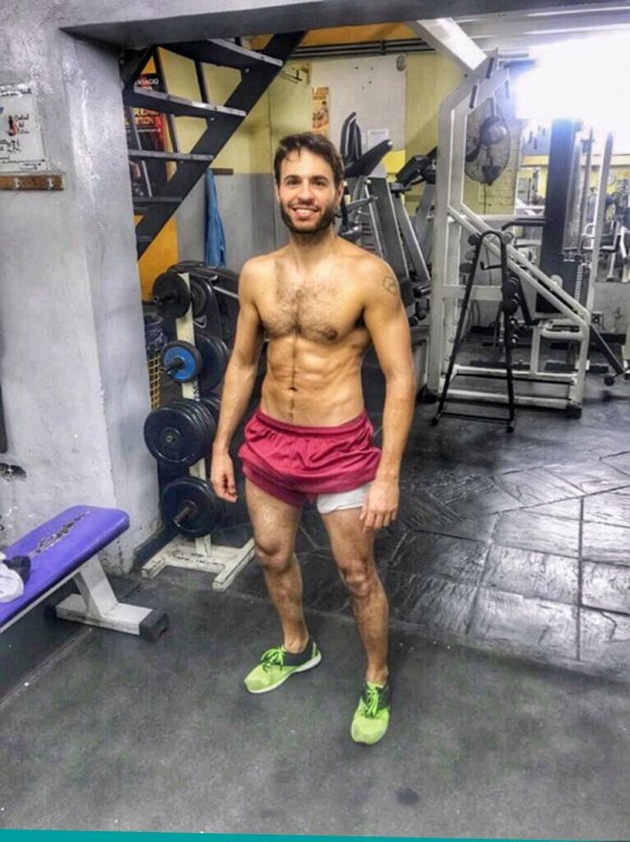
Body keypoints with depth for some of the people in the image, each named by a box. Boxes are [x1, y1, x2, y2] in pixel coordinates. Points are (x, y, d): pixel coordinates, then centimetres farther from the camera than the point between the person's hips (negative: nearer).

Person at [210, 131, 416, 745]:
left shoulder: (369, 274, -14)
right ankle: (296, 647, 50)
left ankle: (378, 682, 36)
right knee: (272, 555, 22)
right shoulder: (256, 274, 1)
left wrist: (387, 475, -17)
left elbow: (400, 378, -13)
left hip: (340, 447, -5)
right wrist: (221, 446, 9)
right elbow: (241, 364, 10)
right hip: (267, 440, 5)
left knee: (357, 575, 10)